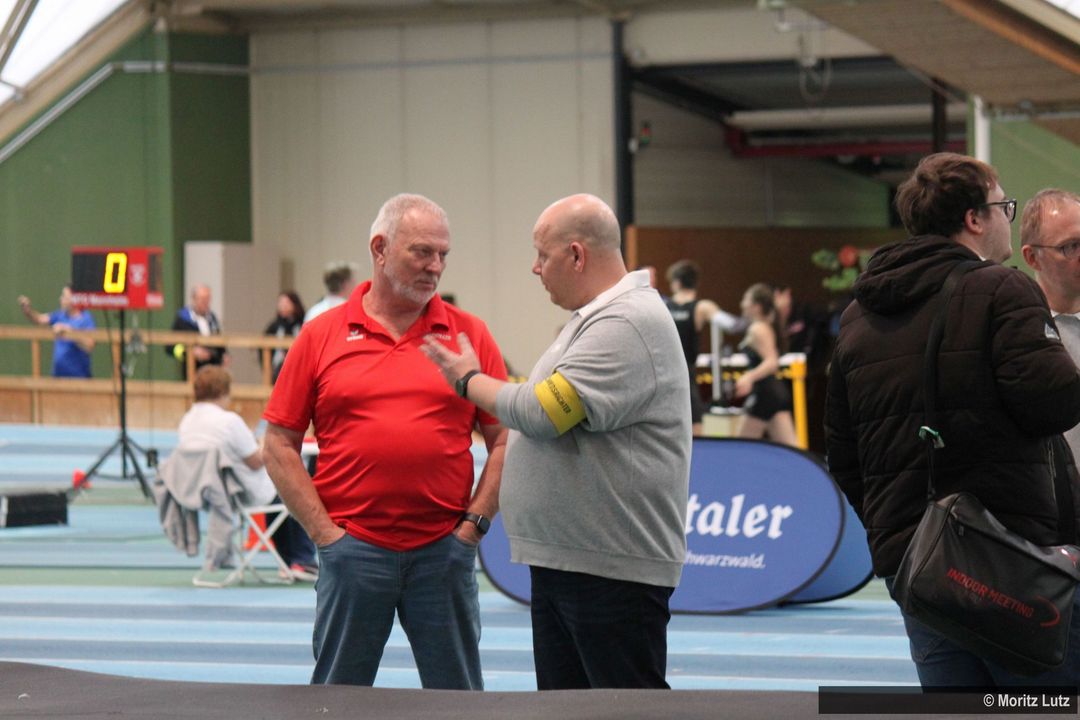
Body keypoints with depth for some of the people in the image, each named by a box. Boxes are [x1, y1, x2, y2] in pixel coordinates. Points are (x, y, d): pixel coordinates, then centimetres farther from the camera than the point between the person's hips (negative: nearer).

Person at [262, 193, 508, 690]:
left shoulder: (470, 335, 5)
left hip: (444, 550, 1)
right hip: (352, 550, 0)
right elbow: (280, 446, 3)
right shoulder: (322, 336, 3)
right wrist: (324, 532, -4)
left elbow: (504, 440, 5)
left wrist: (474, 523, -4)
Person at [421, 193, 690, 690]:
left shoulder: (628, 323, -18)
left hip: (614, 568, -11)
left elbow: (542, 412, -22)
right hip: (561, 558, 11)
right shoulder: (594, 319, 18)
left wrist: (469, 380, -6)